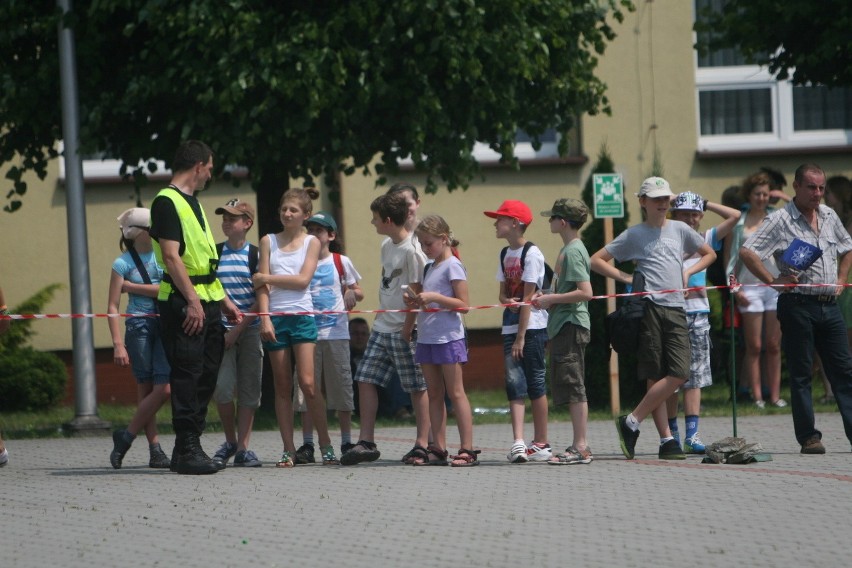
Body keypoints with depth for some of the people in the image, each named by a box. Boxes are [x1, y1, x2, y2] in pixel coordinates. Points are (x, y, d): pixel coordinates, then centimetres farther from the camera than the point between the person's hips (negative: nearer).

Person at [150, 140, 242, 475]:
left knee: (206, 374, 8)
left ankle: (188, 448, 12)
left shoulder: (192, 203, 21)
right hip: (183, 301, -10)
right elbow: (171, 256, -17)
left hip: (207, 302, 10)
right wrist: (192, 301, -22)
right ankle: (187, 449, -10)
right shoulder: (167, 202, -9)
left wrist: (223, 301, 22)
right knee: (186, 374, -10)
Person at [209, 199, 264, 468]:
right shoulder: (214, 253, 6)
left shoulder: (256, 255, 1)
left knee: (249, 390, -1)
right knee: (222, 387, -12)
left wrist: (238, 329, -10)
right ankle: (230, 441, 8)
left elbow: (261, 298, -2)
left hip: (250, 329, 0)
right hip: (222, 329, 0)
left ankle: (243, 448, 3)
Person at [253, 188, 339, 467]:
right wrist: (264, 318, -8)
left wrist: (268, 278, -5)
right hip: (274, 317, 2)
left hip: (302, 316, -2)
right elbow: (262, 285, 4)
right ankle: (289, 449, 4)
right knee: (282, 386, 2)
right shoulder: (268, 241, 11)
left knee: (307, 382, -12)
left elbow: (303, 280, -4)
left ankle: (325, 444, -3)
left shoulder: (311, 242, 8)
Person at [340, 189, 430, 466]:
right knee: (366, 380, 4)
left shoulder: (412, 250, -15)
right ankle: (366, 442, 7)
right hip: (382, 327, 9)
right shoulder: (386, 246, 12)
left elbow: (416, 293, -16)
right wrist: (380, 313, 16)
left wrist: (407, 328, -16)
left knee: (417, 386, 0)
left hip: (404, 329, -9)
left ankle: (422, 442, 5)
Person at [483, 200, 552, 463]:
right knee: (514, 382, -5)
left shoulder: (531, 254, -11)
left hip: (532, 327, -7)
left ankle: (541, 443, 6)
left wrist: (521, 337, -16)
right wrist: (508, 300, -10)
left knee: (535, 383, -2)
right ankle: (518, 443, -12)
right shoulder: (505, 254, 13)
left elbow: (528, 297, -14)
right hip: (511, 327, 7)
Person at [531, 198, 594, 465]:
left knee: (573, 387, -9)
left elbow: (585, 292, -22)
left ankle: (580, 447, -9)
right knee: (571, 388, 11)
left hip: (571, 325, -10)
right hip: (564, 326, 10)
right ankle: (580, 445, 14)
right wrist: (547, 296, 11)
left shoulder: (573, 251, -14)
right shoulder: (569, 249, 16)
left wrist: (552, 299, -15)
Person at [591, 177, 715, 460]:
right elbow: (596, 260, 7)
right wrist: (625, 278, -3)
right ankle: (666, 439, -2)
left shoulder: (680, 229, 16)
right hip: (648, 307, -4)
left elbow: (709, 254, 28)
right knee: (655, 377, -7)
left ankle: (631, 422, -2)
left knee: (680, 373, -8)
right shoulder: (634, 235, 6)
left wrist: (688, 271, 12)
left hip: (676, 308, 4)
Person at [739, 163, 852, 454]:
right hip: (798, 305, -6)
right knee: (801, 373, -1)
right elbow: (747, 252, -14)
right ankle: (808, 437, 2)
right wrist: (773, 281, -16)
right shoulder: (781, 220, -7)